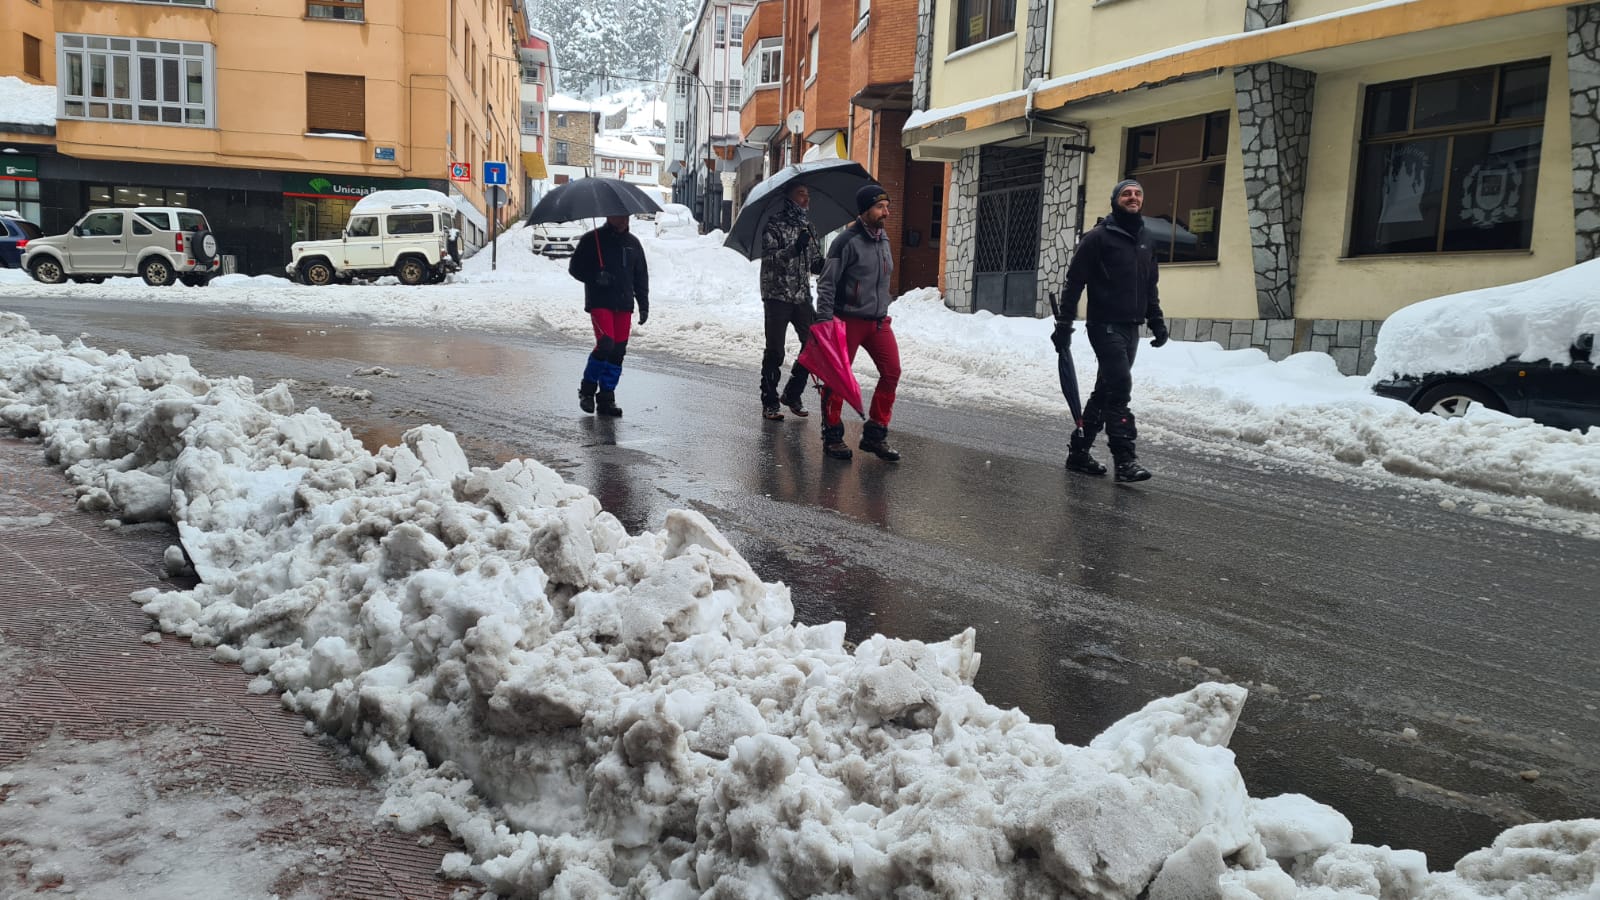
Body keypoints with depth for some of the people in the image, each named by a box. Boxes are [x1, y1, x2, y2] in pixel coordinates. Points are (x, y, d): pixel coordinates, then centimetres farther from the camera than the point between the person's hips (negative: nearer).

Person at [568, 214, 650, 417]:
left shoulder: (633, 243, 15)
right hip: (600, 303, -5)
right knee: (606, 344, -19)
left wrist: (644, 305, 11)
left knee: (618, 351, 2)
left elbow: (641, 277, 19)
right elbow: (575, 267, 3)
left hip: (624, 305, 5)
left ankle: (606, 398, 11)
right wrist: (595, 277, -14)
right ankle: (587, 388, 2)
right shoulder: (592, 240, 1)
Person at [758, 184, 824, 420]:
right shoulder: (774, 225, -5)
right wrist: (794, 248, -29)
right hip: (777, 296, -6)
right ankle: (769, 402, 10)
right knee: (775, 351, -1)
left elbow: (815, 263, 19)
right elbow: (769, 259, -16)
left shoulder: (808, 226, 15)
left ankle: (792, 394, 15)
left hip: (803, 297, 6)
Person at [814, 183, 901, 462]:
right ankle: (832, 436, 13)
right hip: (848, 321, -7)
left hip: (878, 321, 7)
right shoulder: (847, 241, -11)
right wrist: (824, 319, -18)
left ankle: (875, 434, 12)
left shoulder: (883, 239, 12)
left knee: (891, 372, 1)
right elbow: (826, 283, -12)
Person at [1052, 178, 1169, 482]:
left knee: (1106, 390, 10)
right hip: (1105, 325, -7)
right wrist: (1064, 325, -12)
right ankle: (1125, 458, -15)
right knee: (1120, 387, -15)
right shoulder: (1098, 237, -5)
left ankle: (1079, 451, 19)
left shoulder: (1146, 241, 16)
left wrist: (1156, 321, 14)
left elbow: (1150, 287, 23)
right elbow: (1074, 282, -8)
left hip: (1131, 328, 7)